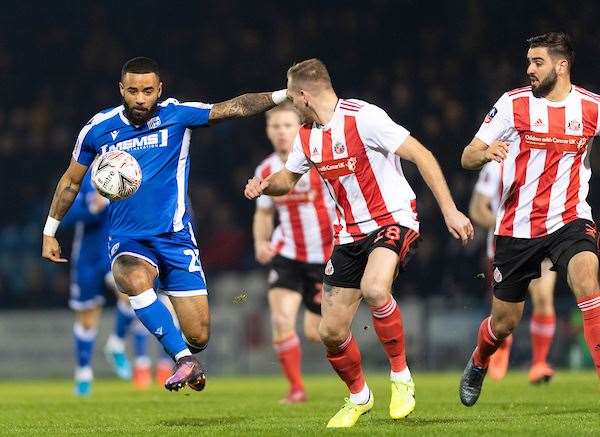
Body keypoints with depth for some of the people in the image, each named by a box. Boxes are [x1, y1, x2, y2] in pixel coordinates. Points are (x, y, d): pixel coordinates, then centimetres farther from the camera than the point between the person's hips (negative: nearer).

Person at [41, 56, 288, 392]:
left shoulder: (177, 115, -3)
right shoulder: (98, 129, 1)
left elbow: (238, 107, -10)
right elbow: (71, 181, 15)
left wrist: (282, 95, -23)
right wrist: (50, 232, 16)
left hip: (175, 237, 0)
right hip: (127, 239, 0)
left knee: (198, 336, -6)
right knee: (135, 280, -38)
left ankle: (189, 354, 32)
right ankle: (184, 360, -34)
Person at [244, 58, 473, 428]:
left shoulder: (363, 117, -16)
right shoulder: (307, 137, 7)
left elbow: (422, 156, -16)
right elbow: (289, 178, 26)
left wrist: (449, 210, -21)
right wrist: (265, 185, 2)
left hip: (394, 221, -7)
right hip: (350, 234, 7)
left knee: (374, 289, -37)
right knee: (331, 332, 4)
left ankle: (401, 376, -16)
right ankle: (359, 397, 31)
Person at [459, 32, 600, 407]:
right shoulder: (514, 103, -4)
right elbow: (468, 157, -3)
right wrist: (486, 153, -26)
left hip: (570, 221, -1)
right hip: (518, 227, 1)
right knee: (503, 323, 11)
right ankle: (478, 366, 46)